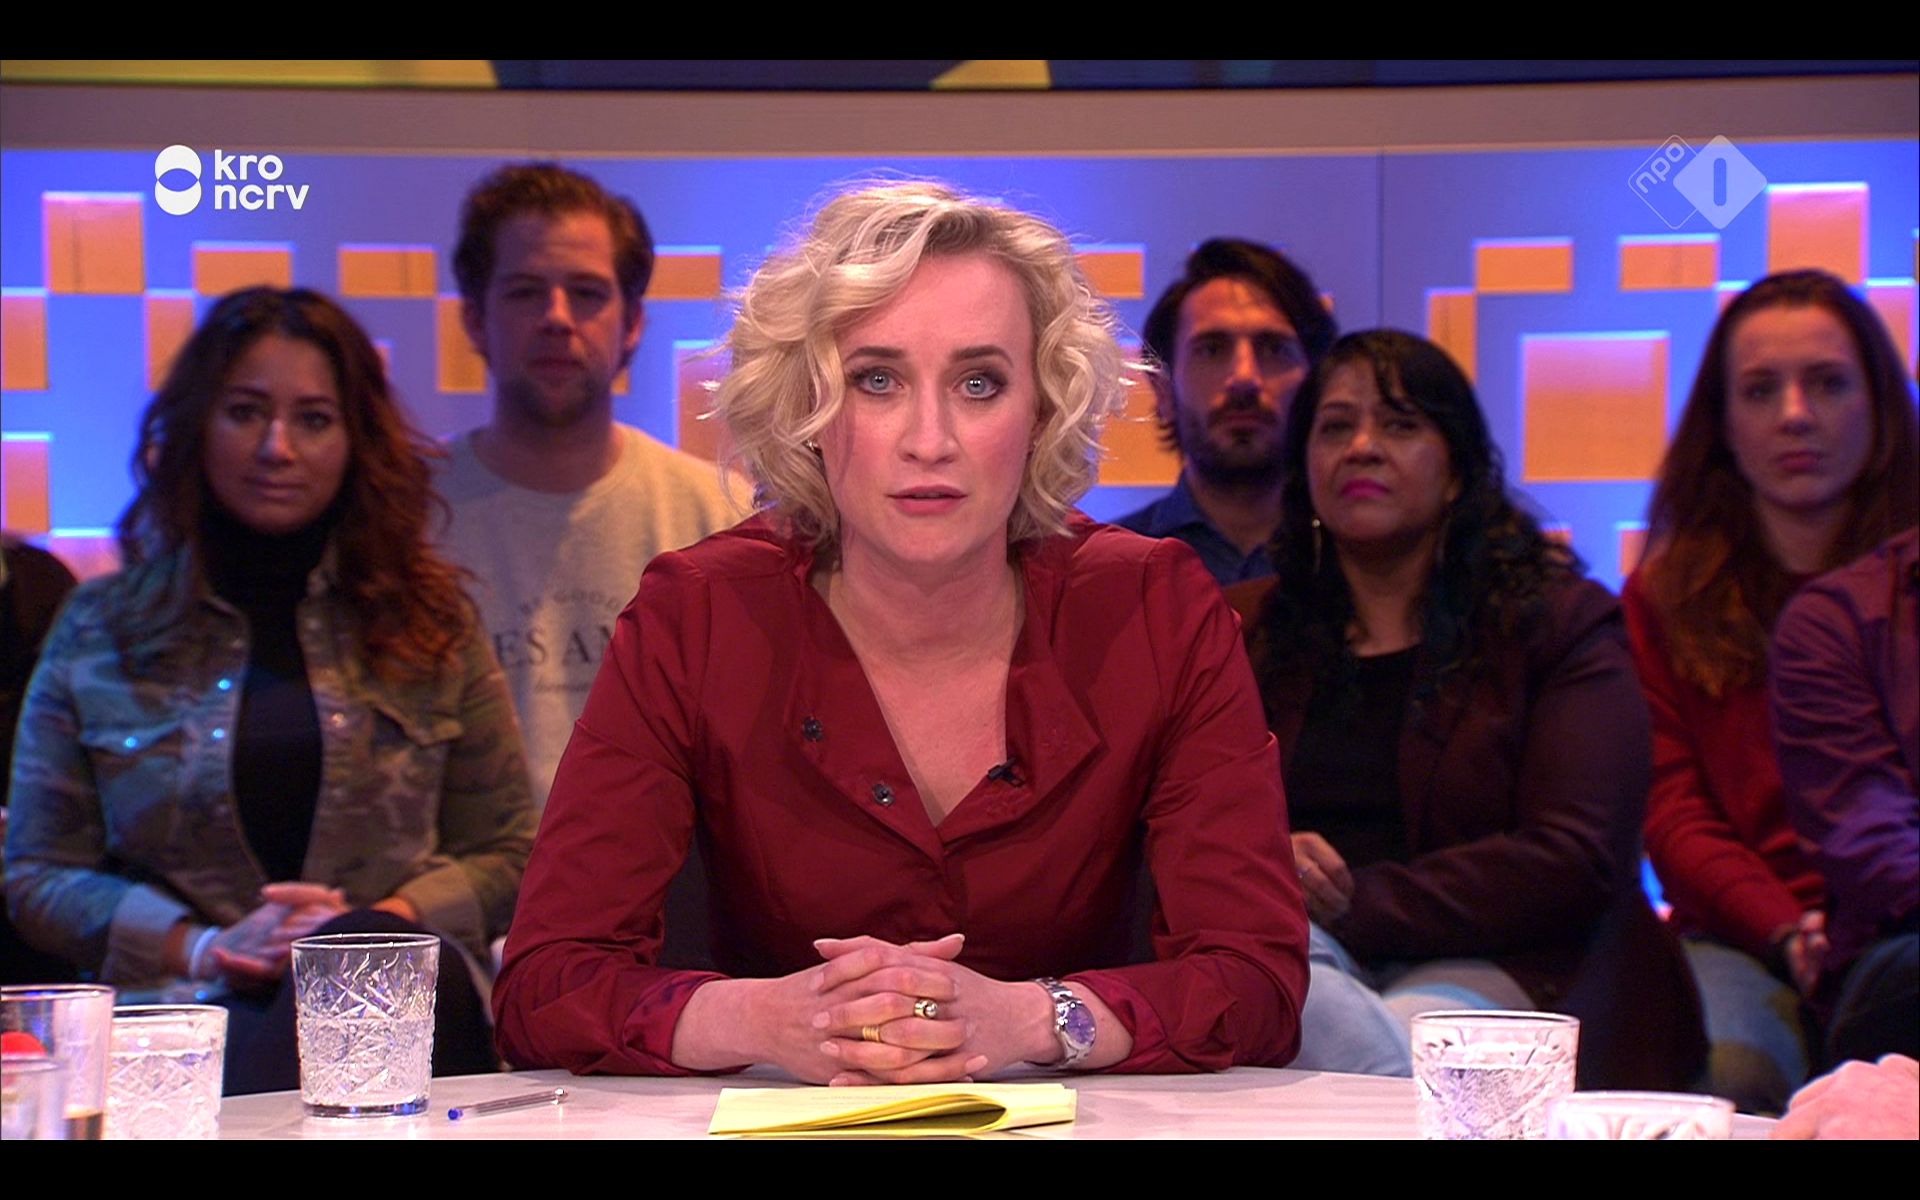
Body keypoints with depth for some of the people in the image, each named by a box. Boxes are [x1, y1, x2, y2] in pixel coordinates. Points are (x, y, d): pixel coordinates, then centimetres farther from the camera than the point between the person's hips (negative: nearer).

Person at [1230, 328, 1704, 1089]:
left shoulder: (1558, 623, 10)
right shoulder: (1241, 631, 22)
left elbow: (1576, 861, -3)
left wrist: (1356, 904, -12)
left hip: (1496, 966, -3)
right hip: (1300, 952, 3)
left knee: (1411, 1032, -41)